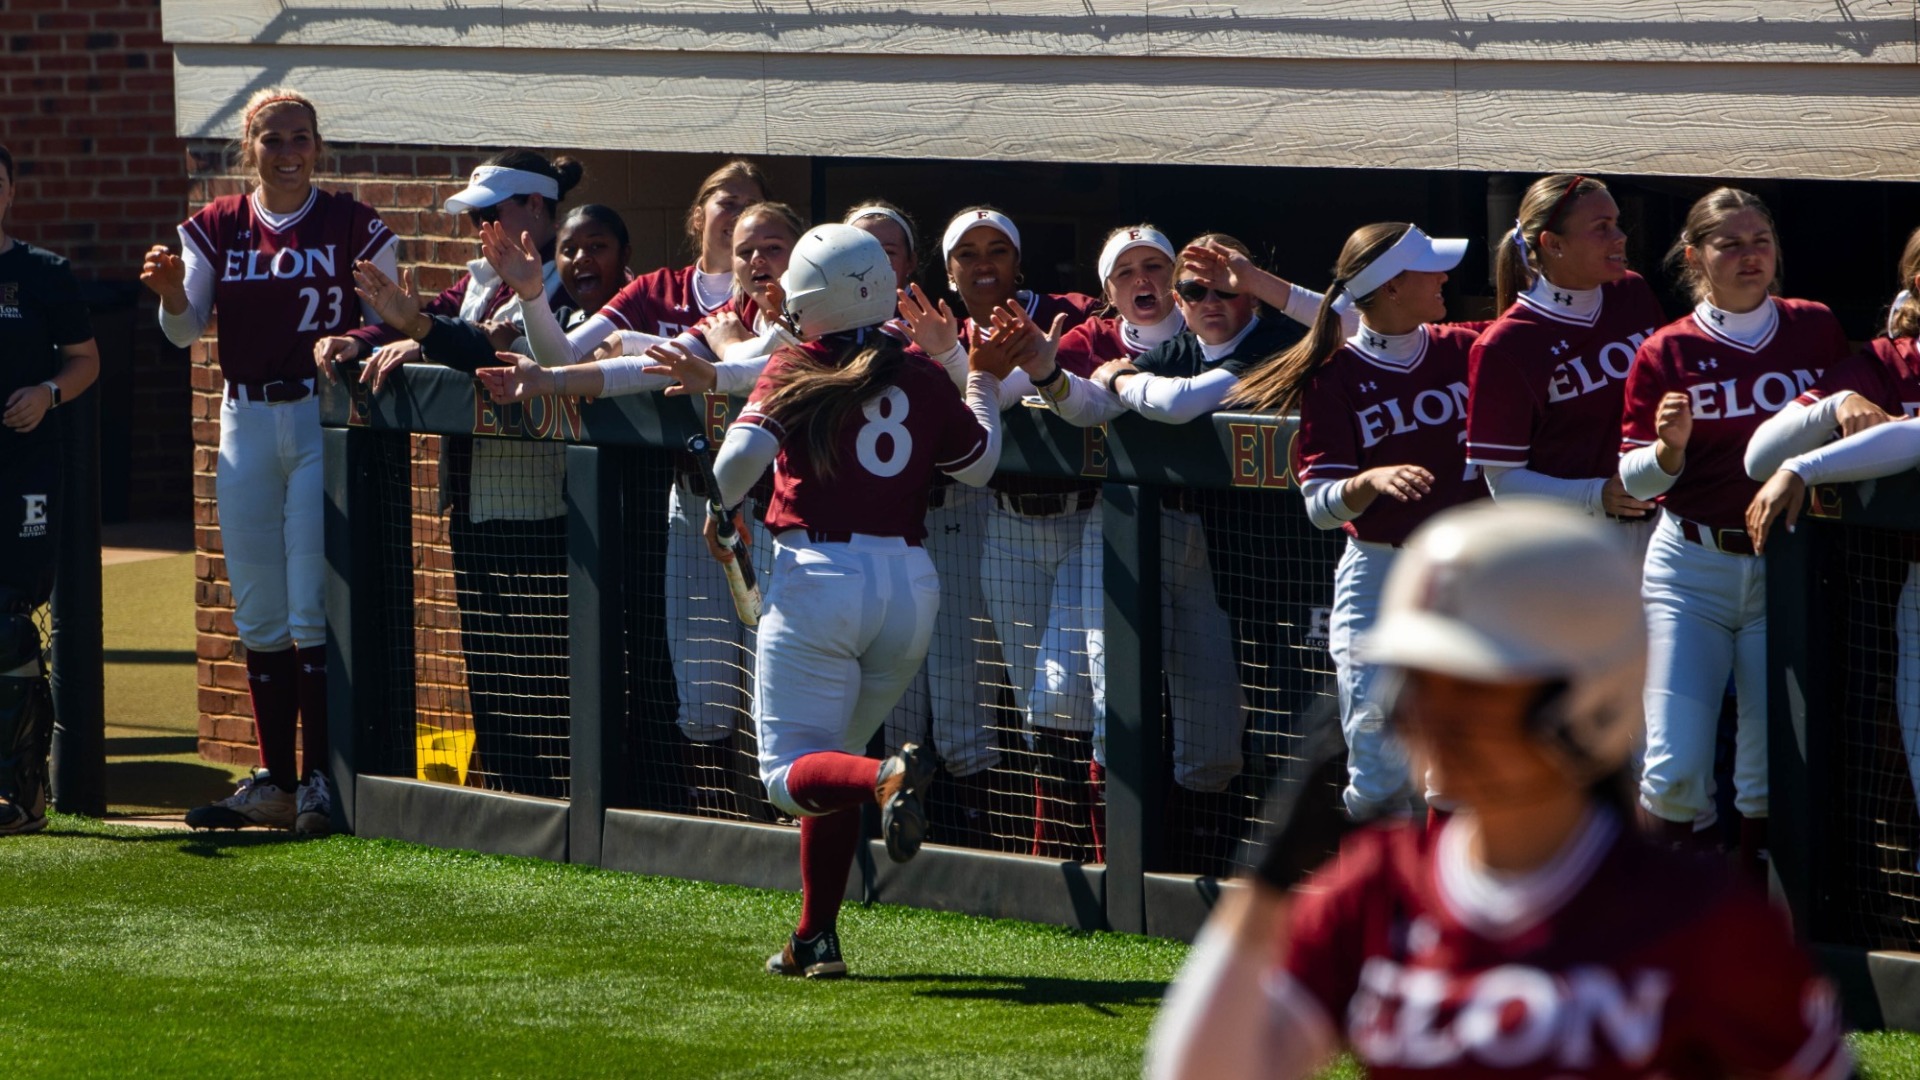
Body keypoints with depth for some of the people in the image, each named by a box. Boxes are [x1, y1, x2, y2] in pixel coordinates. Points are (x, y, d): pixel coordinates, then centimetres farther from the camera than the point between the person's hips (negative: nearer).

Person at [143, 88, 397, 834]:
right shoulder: (216, 229, 8)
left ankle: (321, 780, -5)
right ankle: (273, 781, 13)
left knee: (311, 613, -9)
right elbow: (184, 331, 0)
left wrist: (359, 341, -20)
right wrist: (171, 291, -21)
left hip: (325, 420, -4)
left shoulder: (353, 227, 0)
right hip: (247, 424, 4)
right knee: (258, 616, 7)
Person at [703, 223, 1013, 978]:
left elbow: (743, 452, -16)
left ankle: (889, 776, -32)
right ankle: (816, 939, 15)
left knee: (790, 772, 0)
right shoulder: (921, 378, 7)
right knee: (832, 756, 20)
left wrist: (722, 515, 4)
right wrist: (984, 381, 32)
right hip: (910, 581, 5)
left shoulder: (795, 371, -3)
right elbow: (978, 465, 18)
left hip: (818, 574, -5)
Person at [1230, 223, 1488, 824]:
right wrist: (1371, 481, -27)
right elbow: (1320, 505, -10)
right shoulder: (1337, 378, -4)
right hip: (1378, 576, -3)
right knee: (1378, 773, -7)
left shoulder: (1464, 351, 5)